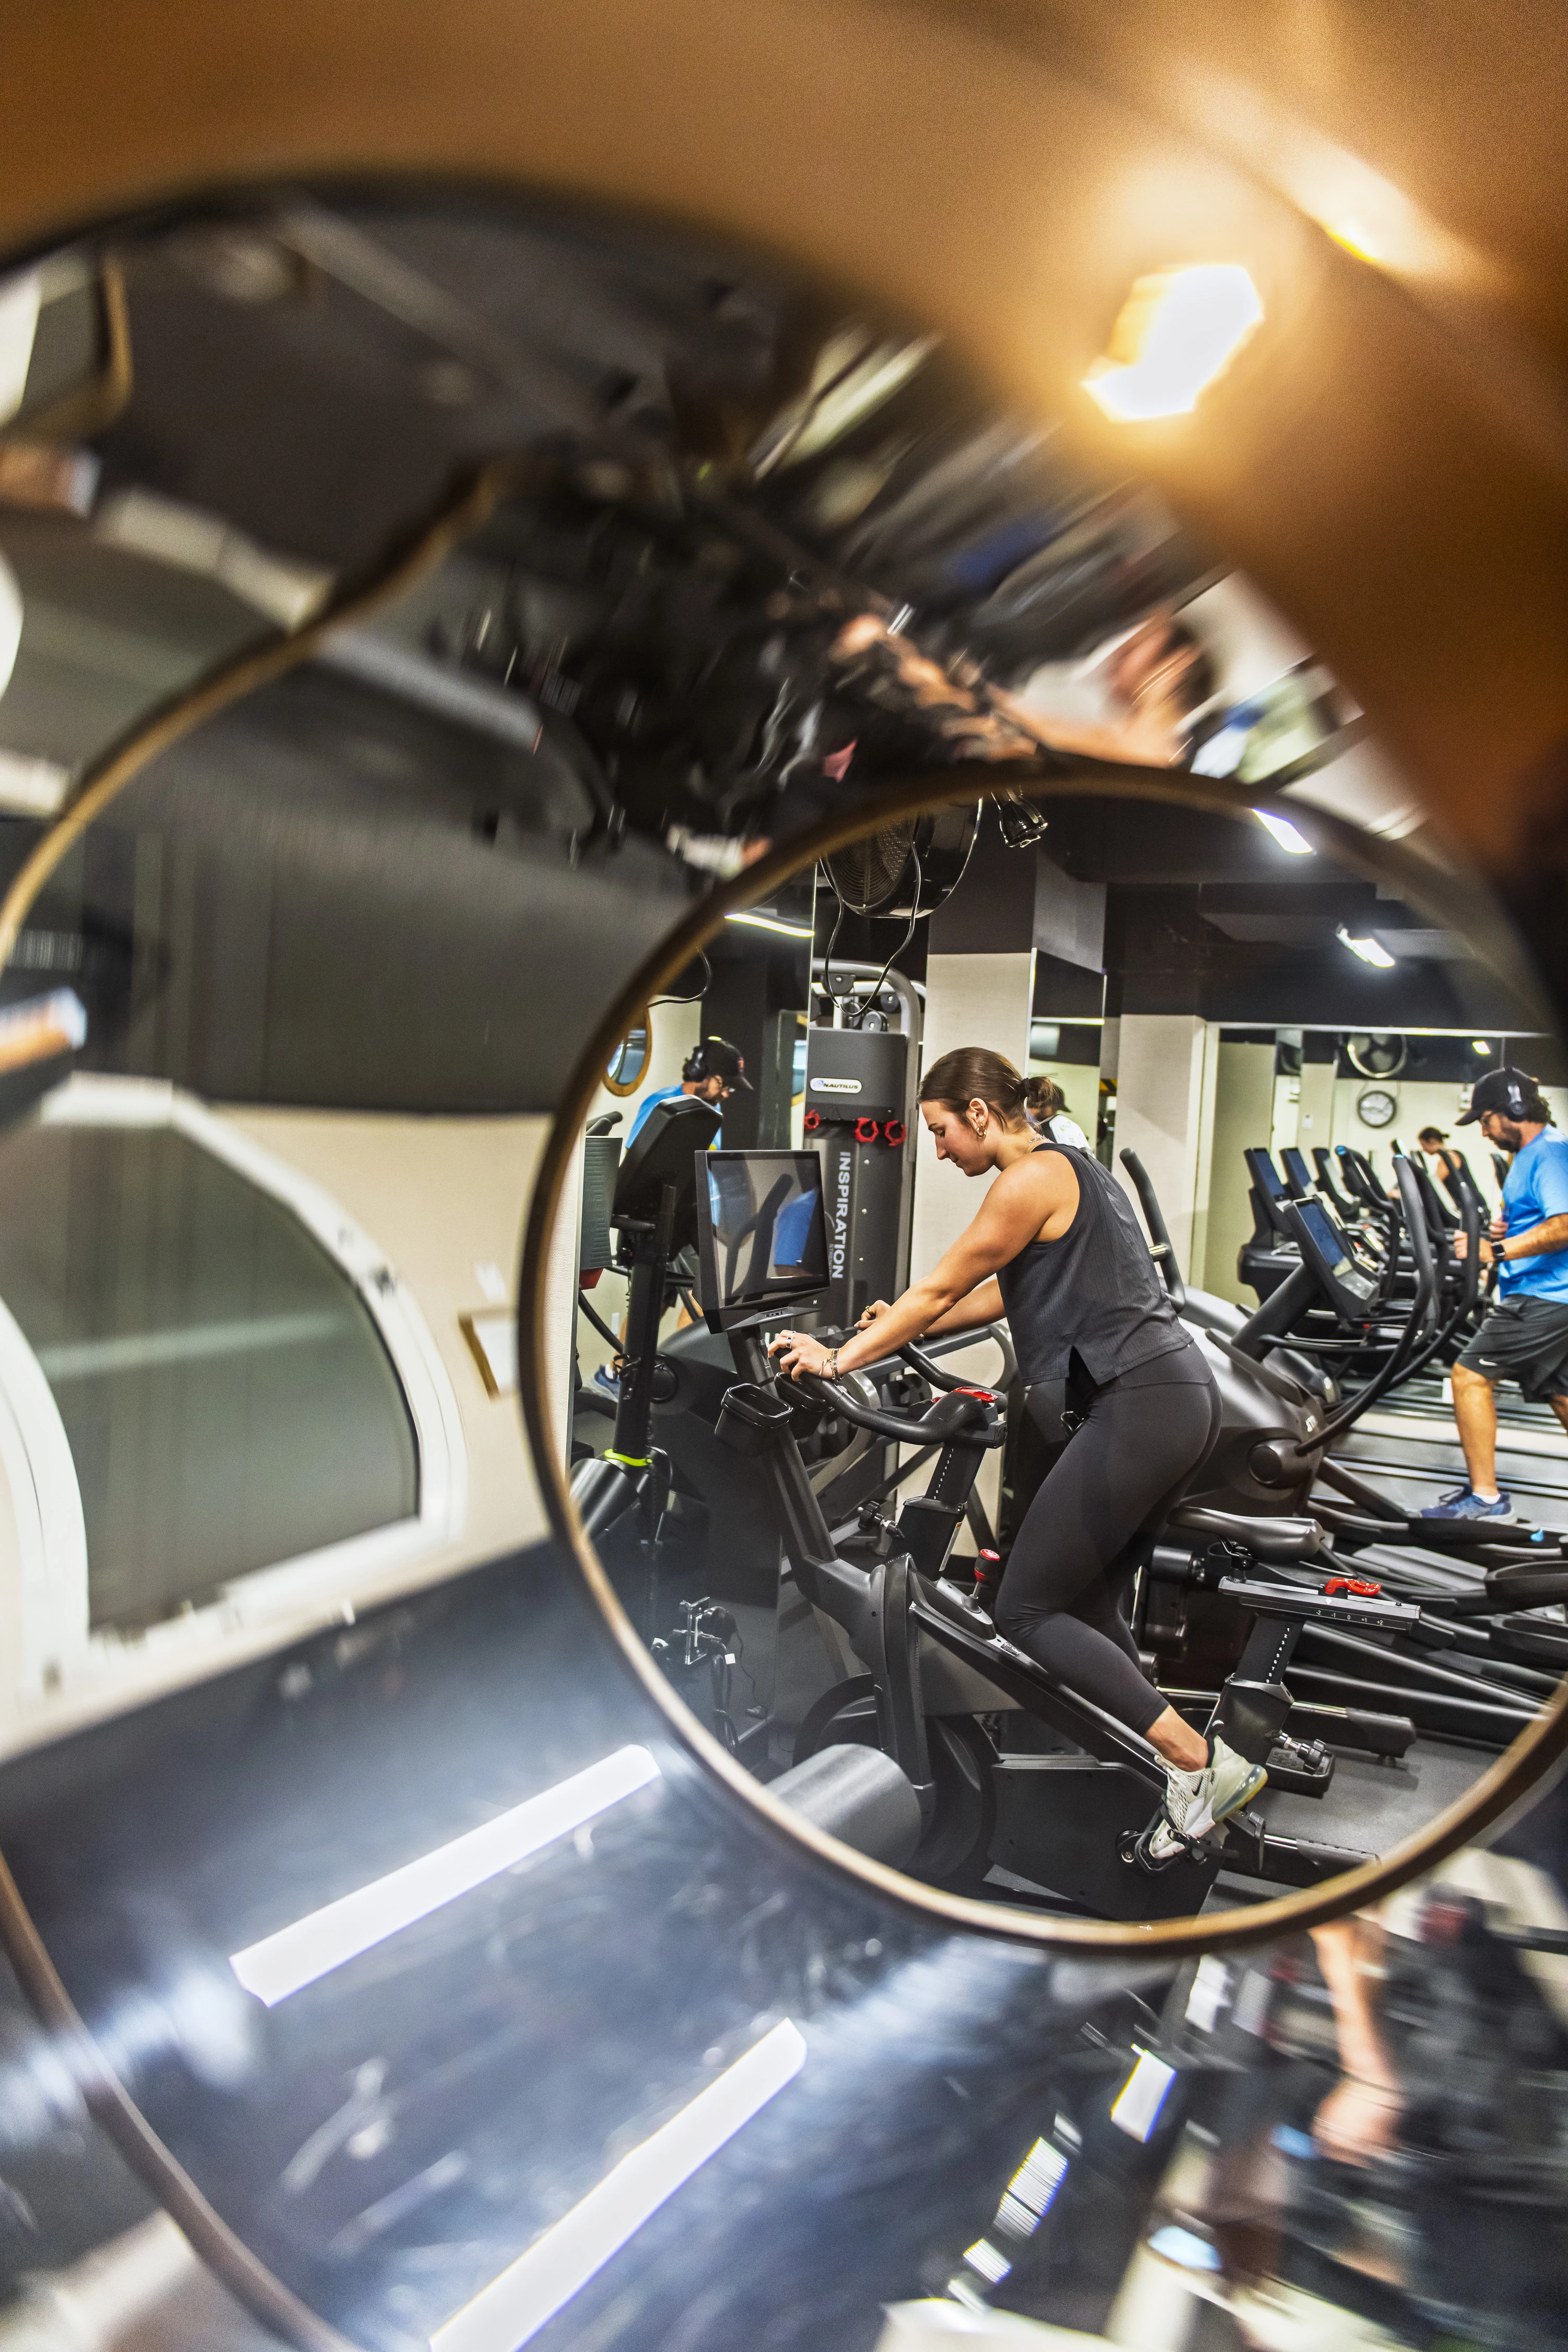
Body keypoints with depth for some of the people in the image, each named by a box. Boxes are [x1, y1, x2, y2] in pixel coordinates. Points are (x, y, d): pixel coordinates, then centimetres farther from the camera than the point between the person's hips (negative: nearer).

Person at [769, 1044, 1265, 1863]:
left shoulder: (1034, 1177, -10)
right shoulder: (1068, 1167, 20)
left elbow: (941, 1287, -6)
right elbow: (1005, 1293, 27)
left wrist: (840, 1359, 3)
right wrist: (902, 1327, 30)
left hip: (1141, 1406, -10)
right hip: (1174, 1396, 10)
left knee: (1026, 1610, -4)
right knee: (1087, 1610, 12)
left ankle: (1200, 1763, -3)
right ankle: (1187, 1792, 14)